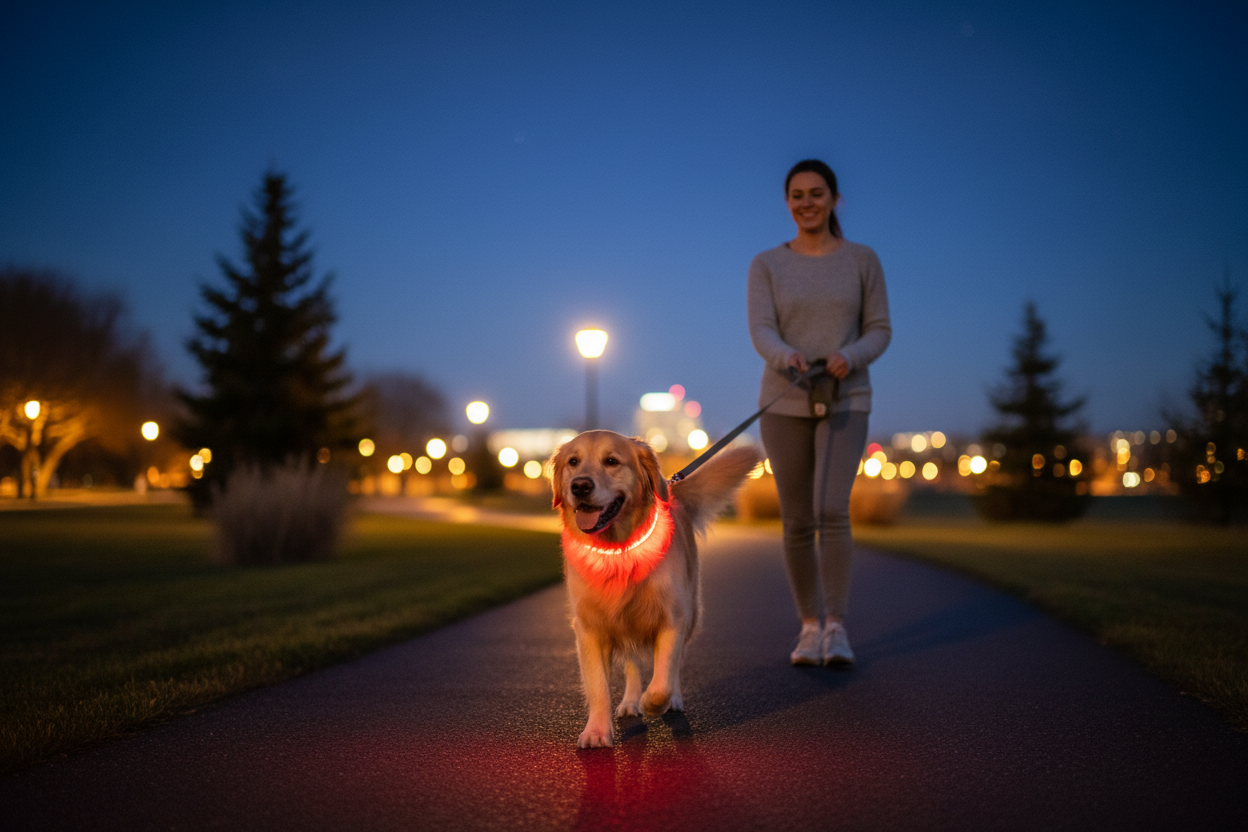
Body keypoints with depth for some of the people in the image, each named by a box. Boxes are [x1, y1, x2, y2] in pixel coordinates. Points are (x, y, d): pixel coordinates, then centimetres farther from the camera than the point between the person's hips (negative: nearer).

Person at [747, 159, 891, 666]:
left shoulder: (863, 260, 3)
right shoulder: (766, 266, 3)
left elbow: (879, 332, 2)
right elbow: (761, 332, -10)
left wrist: (850, 357, -21)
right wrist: (785, 357, -33)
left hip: (846, 402, -1)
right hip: (784, 403, 1)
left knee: (831, 510, -19)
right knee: (797, 522, 3)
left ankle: (836, 628, -13)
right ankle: (810, 625, 16)